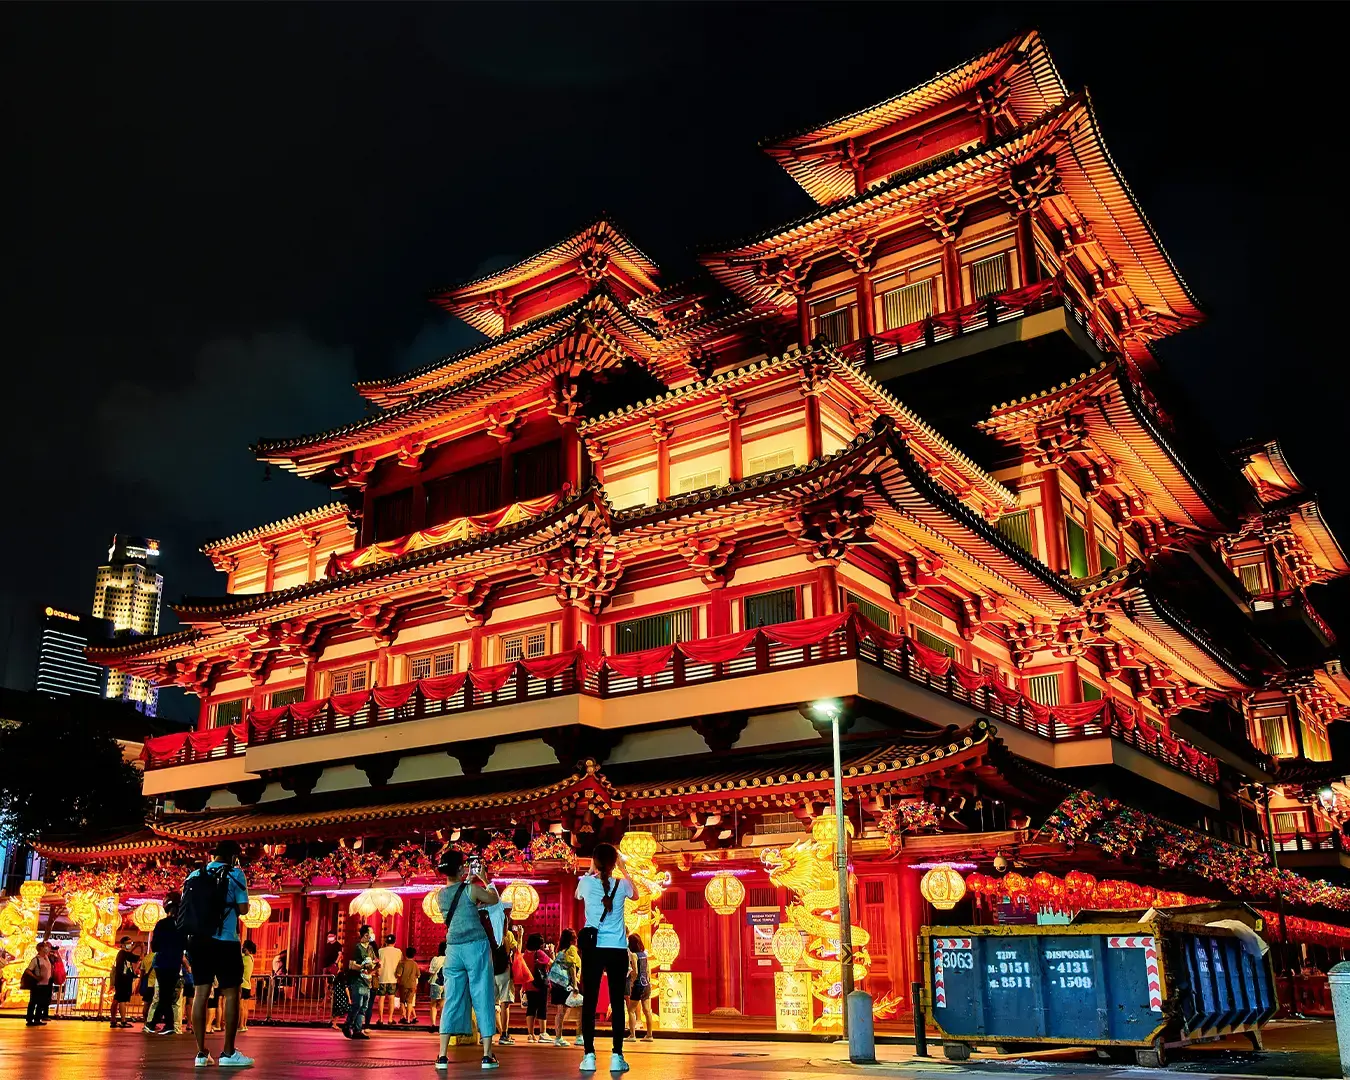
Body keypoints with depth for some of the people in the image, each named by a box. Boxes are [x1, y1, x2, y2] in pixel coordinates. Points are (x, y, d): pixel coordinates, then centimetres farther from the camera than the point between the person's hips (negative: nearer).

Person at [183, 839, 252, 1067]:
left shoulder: (194, 875, 9)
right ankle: (228, 1053, 0)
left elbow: (186, 907, 12)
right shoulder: (234, 874, -5)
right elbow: (243, 908, -6)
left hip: (197, 941, 5)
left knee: (201, 993, 8)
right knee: (230, 994, 2)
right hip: (225, 942, -5)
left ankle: (201, 1053, 8)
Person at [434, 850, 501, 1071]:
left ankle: (442, 1056, 3)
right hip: (476, 946, -4)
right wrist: (483, 879, 21)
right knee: (483, 998, 1)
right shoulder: (472, 890, -9)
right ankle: (487, 1055, 1)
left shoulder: (440, 895, 5)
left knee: (452, 1000, 7)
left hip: (453, 949, 4)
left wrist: (468, 882, 29)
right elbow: (494, 899, 9)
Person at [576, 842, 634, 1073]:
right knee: (617, 1002, 4)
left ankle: (589, 1056, -1)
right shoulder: (622, 884, 0)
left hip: (593, 948, 0)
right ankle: (617, 1056, 2)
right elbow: (634, 895, 25)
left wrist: (591, 870, 26)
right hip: (617, 950, 0)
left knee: (589, 1001, 3)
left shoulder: (586, 882, -1)